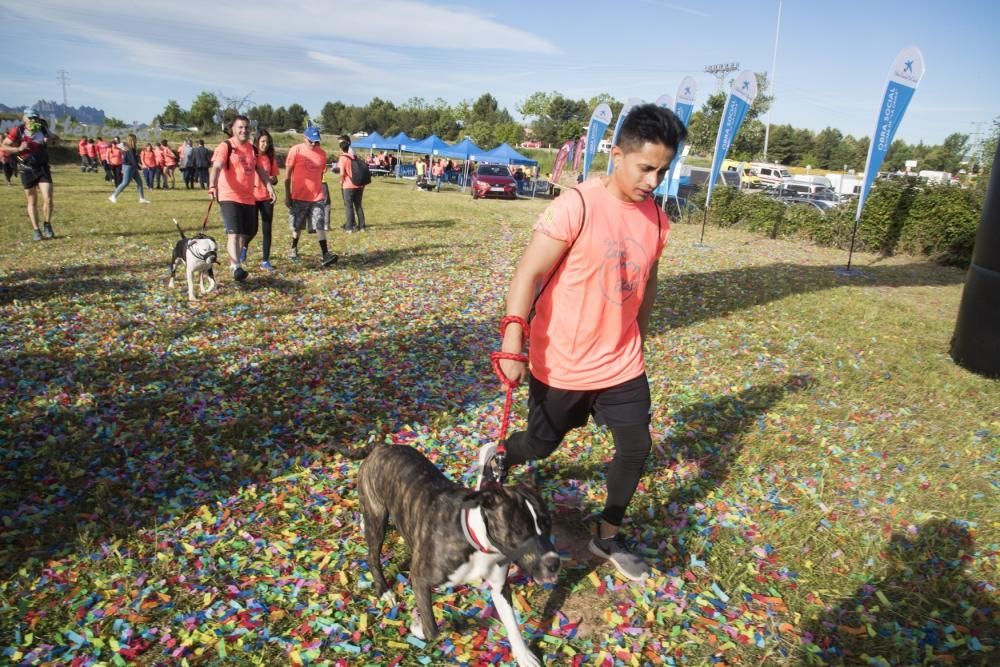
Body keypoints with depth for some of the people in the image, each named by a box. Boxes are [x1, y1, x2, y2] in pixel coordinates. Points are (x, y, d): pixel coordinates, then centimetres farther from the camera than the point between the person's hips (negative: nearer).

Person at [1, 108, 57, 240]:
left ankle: (47, 225, 13)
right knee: (32, 202, 7)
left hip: (43, 168, 2)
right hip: (27, 170, -1)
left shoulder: (43, 129, -1)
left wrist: (49, 141, -4)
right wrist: (18, 149, -22)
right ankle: (36, 230, 15)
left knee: (48, 199, -8)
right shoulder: (17, 131, -9)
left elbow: (53, 141, 18)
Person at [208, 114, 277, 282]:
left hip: (248, 198, 7)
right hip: (229, 197, -7)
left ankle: (233, 264, 28)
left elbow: (260, 169, 21)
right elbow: (216, 167, -21)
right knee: (233, 233, -16)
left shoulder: (252, 148, 13)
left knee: (244, 234, 12)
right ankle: (237, 267, -23)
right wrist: (212, 185, -39)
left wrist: (269, 186, 8)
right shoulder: (225, 147, -8)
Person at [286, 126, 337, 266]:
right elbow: (288, 174, -3)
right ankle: (294, 249, 33)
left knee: (320, 226, -7)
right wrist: (287, 195, -6)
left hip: (317, 197, 2)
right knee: (297, 226, 13)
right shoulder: (296, 150, -7)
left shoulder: (322, 153, 4)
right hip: (298, 196, -2)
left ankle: (326, 255, -14)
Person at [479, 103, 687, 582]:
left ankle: (608, 536, 32)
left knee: (636, 450, 8)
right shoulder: (576, 206, -20)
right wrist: (512, 346, -24)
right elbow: (528, 274, -20)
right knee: (541, 445, 13)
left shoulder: (656, 218, 0)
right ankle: (494, 458, 48)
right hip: (560, 364, -5)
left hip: (621, 365, 5)